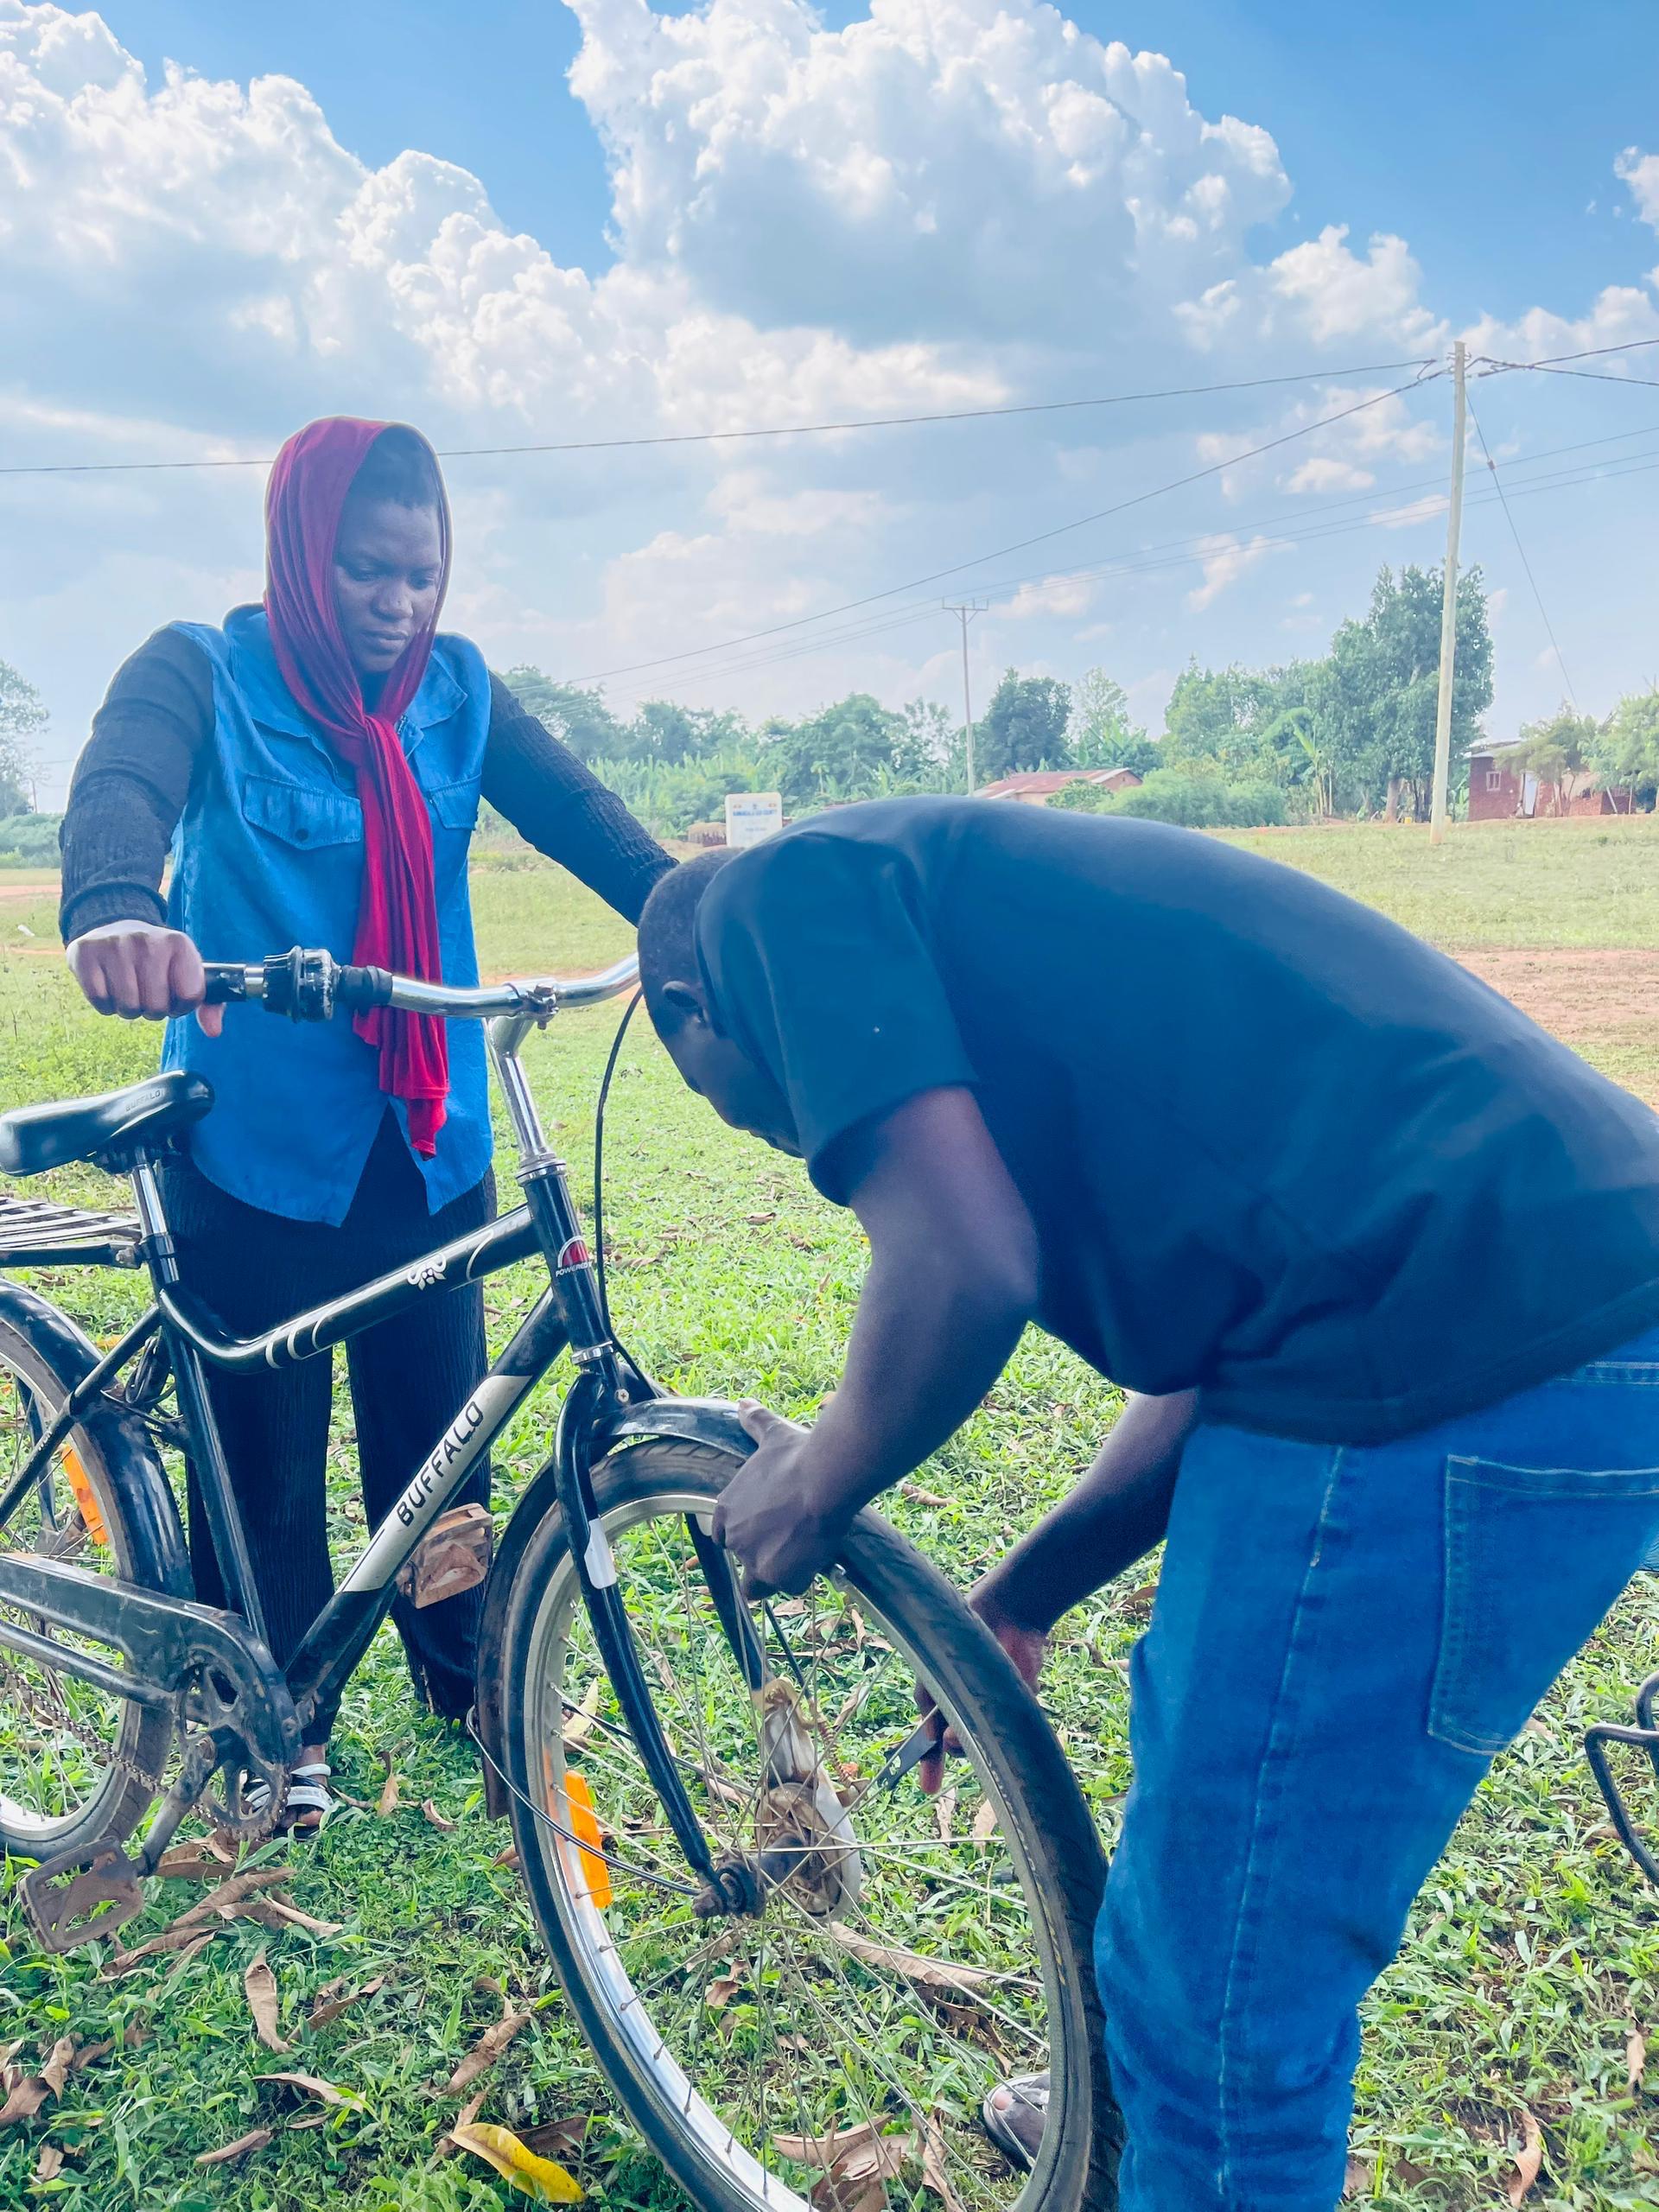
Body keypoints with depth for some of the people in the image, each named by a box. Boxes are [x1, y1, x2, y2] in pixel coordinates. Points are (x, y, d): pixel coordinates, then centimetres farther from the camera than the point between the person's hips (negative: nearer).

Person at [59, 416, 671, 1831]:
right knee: (266, 1457, 8)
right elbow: (122, 785, -24)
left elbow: (573, 807, -7)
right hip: (259, 1139, -3)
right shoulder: (204, 675, -5)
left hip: (428, 1138, 3)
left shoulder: (455, 690, 7)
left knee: (437, 1429, 13)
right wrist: (117, 910, -48)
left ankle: (467, 1679, 35)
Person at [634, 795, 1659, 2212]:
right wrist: (1022, 1600, 32)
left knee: (1226, 1996, 7)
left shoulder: (780, 892, 0)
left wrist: (818, 1485, 5)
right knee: (1203, 1737, 30)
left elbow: (963, 1270, -16)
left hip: (1464, 1367, -11)